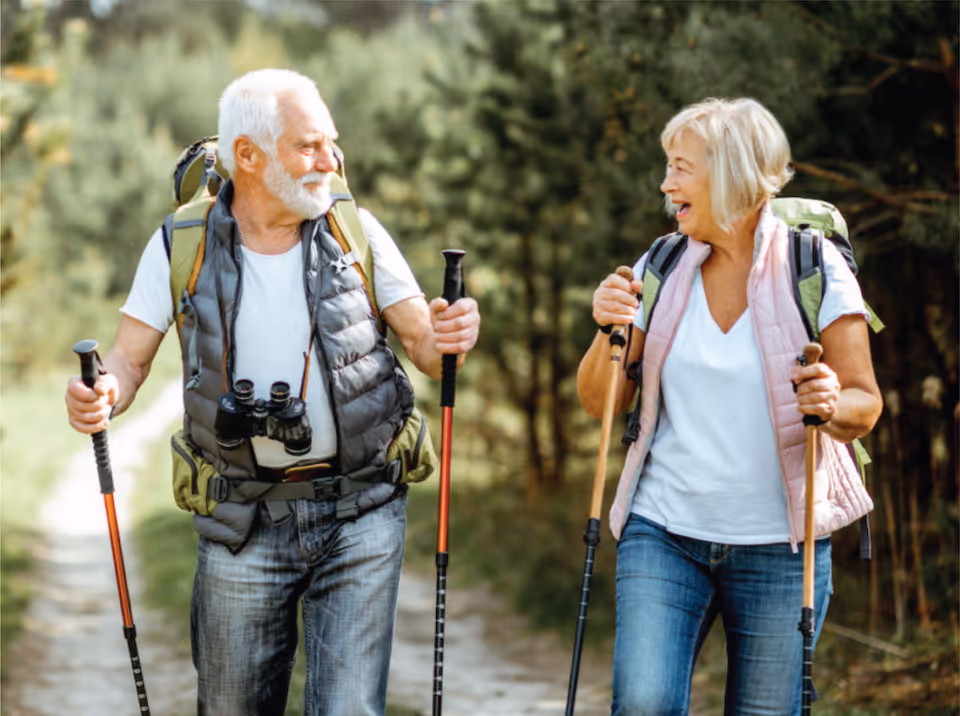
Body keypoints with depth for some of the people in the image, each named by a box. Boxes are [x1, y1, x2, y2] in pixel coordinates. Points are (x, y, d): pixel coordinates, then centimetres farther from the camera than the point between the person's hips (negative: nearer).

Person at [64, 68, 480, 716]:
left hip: (361, 515, 0)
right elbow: (130, 359, -1)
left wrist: (450, 338, -23)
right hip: (245, 525, 0)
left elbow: (425, 347, 1)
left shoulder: (356, 232, -1)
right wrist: (99, 398, -24)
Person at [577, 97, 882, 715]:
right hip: (664, 531, 2)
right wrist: (609, 333, -12)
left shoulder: (814, 270, -5)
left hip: (779, 544, -2)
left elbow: (865, 404, -2)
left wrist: (834, 404, -25)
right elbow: (599, 403, 7)